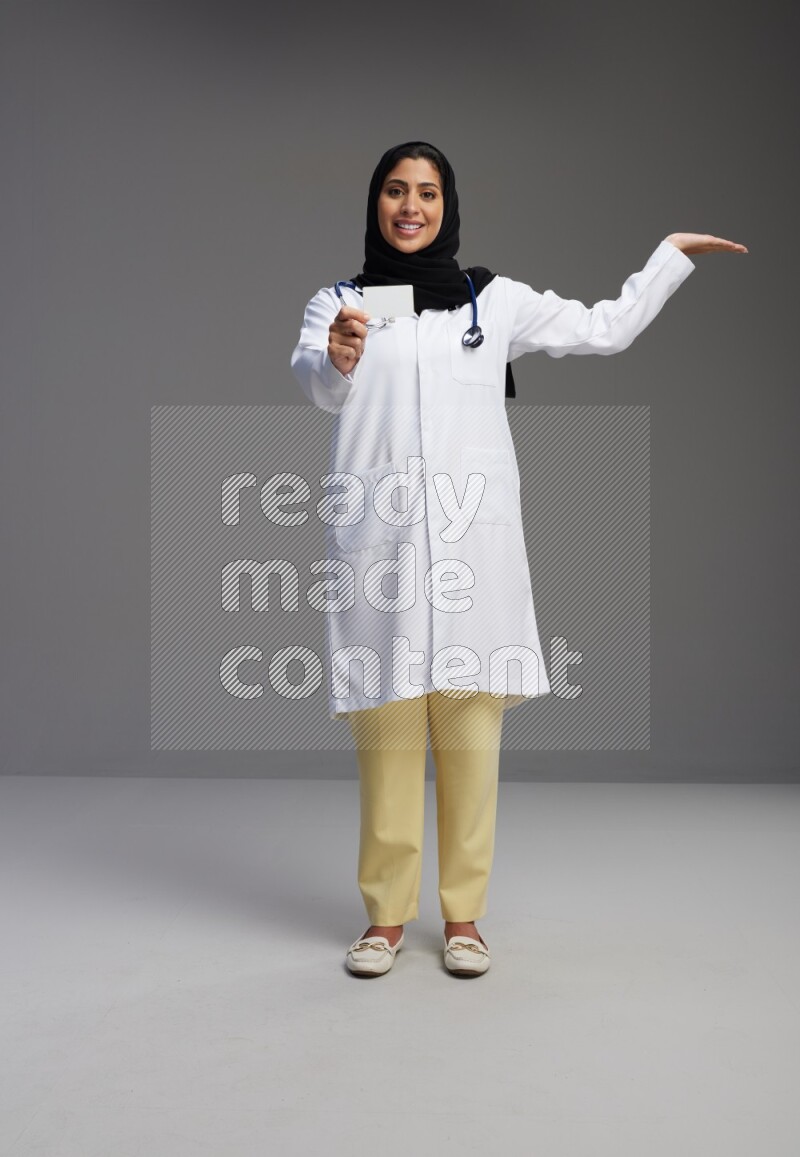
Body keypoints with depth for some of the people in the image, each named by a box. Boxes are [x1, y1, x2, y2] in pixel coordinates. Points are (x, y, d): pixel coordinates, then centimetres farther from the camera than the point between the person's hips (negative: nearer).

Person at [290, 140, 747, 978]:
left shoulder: (495, 301, 15)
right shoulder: (338, 302, 10)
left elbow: (606, 329, 21)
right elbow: (313, 384, -9)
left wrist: (672, 253, 23)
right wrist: (334, 360, -32)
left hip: (473, 535, 1)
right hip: (376, 535, -1)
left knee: (471, 727, 0)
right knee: (386, 728, -2)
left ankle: (462, 916, 12)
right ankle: (386, 915, 11)